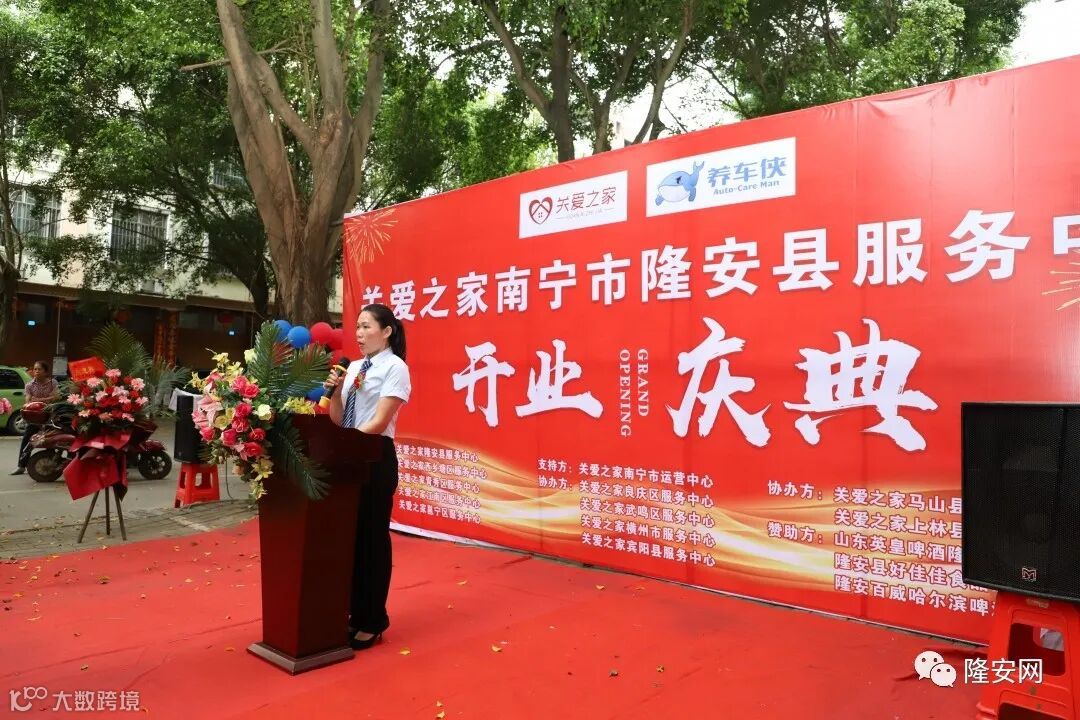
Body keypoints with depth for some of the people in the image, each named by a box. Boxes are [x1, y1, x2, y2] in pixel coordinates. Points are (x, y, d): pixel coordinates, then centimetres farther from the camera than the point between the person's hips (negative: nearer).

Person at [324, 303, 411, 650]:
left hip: (376, 457, -6)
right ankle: (355, 612, 27)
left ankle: (372, 621, 17)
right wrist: (335, 391, -4)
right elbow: (338, 419, 12)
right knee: (350, 535, 12)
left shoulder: (395, 367, -8)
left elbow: (379, 422, -16)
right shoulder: (354, 367, 11)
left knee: (372, 537, 3)